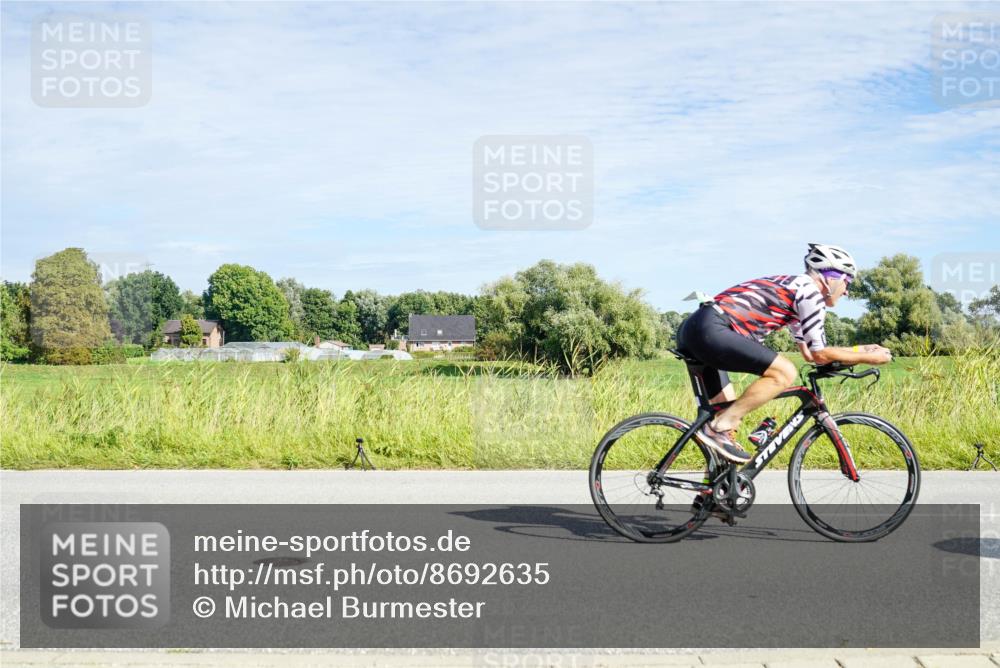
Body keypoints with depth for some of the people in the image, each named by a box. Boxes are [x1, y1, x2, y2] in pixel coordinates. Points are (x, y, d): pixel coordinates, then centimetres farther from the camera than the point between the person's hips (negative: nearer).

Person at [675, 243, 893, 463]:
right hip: (710, 330, -11)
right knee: (785, 372, -15)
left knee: (730, 411, 16)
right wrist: (867, 358, 10)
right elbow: (820, 354, -2)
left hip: (691, 329, 11)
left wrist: (860, 349, 36)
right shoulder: (810, 290, -3)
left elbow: (809, 352, 33)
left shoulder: (795, 288, 27)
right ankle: (717, 428, -14)